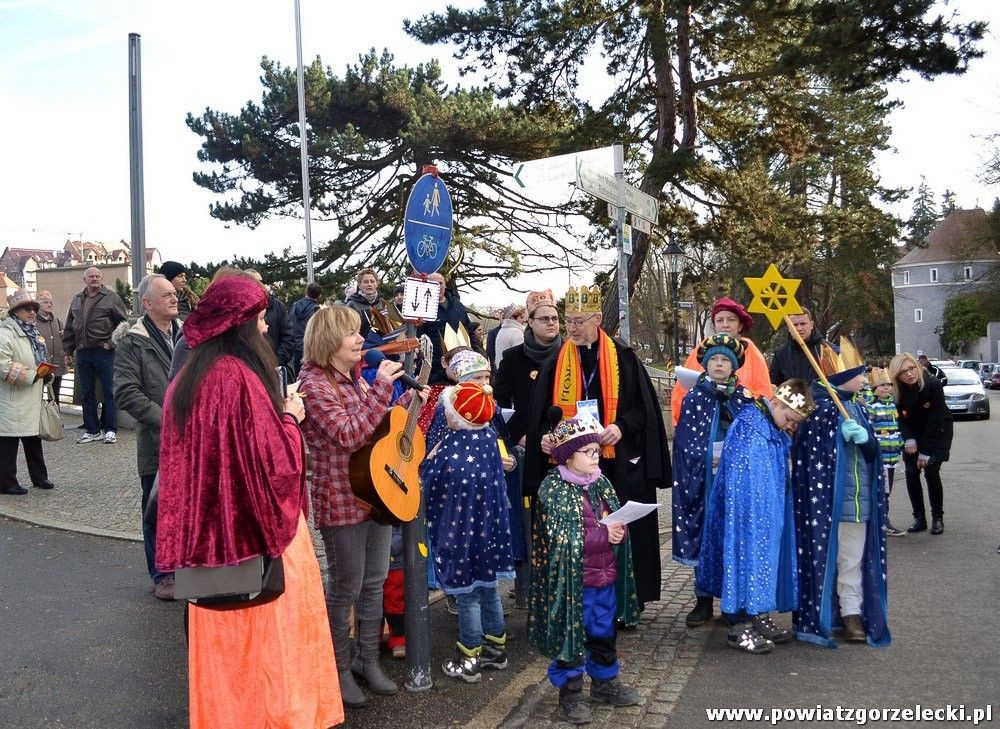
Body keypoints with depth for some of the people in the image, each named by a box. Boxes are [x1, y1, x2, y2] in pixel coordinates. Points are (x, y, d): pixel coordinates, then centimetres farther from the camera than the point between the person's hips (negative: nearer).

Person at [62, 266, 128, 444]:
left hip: (104, 351, -5)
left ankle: (110, 430, 6)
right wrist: (68, 351, 14)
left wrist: (112, 342, -9)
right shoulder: (77, 300, 15)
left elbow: (124, 322, -2)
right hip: (83, 353, 5)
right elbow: (69, 328, 19)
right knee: (87, 393, 9)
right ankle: (92, 430, 17)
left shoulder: (111, 298, 0)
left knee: (109, 392, -1)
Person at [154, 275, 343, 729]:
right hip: (254, 528, -8)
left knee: (222, 635, 18)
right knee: (268, 636, 6)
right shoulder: (241, 376, -20)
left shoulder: (185, 380, 6)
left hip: (210, 531, 8)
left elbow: (182, 461, 13)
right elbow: (274, 463, -22)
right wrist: (289, 418, -6)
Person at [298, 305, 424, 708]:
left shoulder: (357, 380, 10)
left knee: (374, 582, 16)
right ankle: (340, 670, 22)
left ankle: (368, 660, 31)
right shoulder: (314, 384, -15)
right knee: (345, 589, 5)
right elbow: (348, 435, -26)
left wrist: (411, 395, 7)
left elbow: (381, 425, 18)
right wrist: (381, 387, -28)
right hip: (342, 501, -8)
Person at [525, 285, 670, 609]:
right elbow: (542, 413, 9)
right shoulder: (555, 364, 8)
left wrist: (622, 426, -16)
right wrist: (545, 437, -10)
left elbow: (644, 406, 1)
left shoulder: (623, 357, 1)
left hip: (620, 464, -2)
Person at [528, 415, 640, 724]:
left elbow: (619, 523, 11)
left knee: (604, 633, 19)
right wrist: (604, 535, -21)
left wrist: (619, 532, -13)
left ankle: (605, 682, 37)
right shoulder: (554, 489, -13)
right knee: (572, 635, 6)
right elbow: (562, 540, -19)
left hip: (606, 577, 6)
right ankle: (570, 691, 22)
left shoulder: (601, 483, 6)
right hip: (572, 581, -6)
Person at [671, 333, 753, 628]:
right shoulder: (694, 398, 3)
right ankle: (704, 601, 12)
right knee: (703, 536, 2)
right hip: (702, 480, -1)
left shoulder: (744, 397, 6)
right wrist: (709, 459, -14)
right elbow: (686, 442, -1)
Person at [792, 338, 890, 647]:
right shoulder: (818, 407, -12)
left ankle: (851, 614, 22)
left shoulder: (859, 408, 11)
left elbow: (873, 453, 8)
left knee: (853, 561, 12)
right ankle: (818, 617, 15)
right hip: (825, 498, -7)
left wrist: (864, 438, -10)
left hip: (857, 501, 7)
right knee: (823, 558, 3)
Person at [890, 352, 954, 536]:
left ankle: (937, 518, 6)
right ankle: (919, 518, 8)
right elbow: (901, 418, -8)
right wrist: (909, 439, -25)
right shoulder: (897, 390, -17)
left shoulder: (933, 385, -26)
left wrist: (925, 451, -24)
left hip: (938, 433, -3)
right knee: (911, 474, -3)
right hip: (913, 433, 3)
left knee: (931, 473, -10)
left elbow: (935, 420, -25)